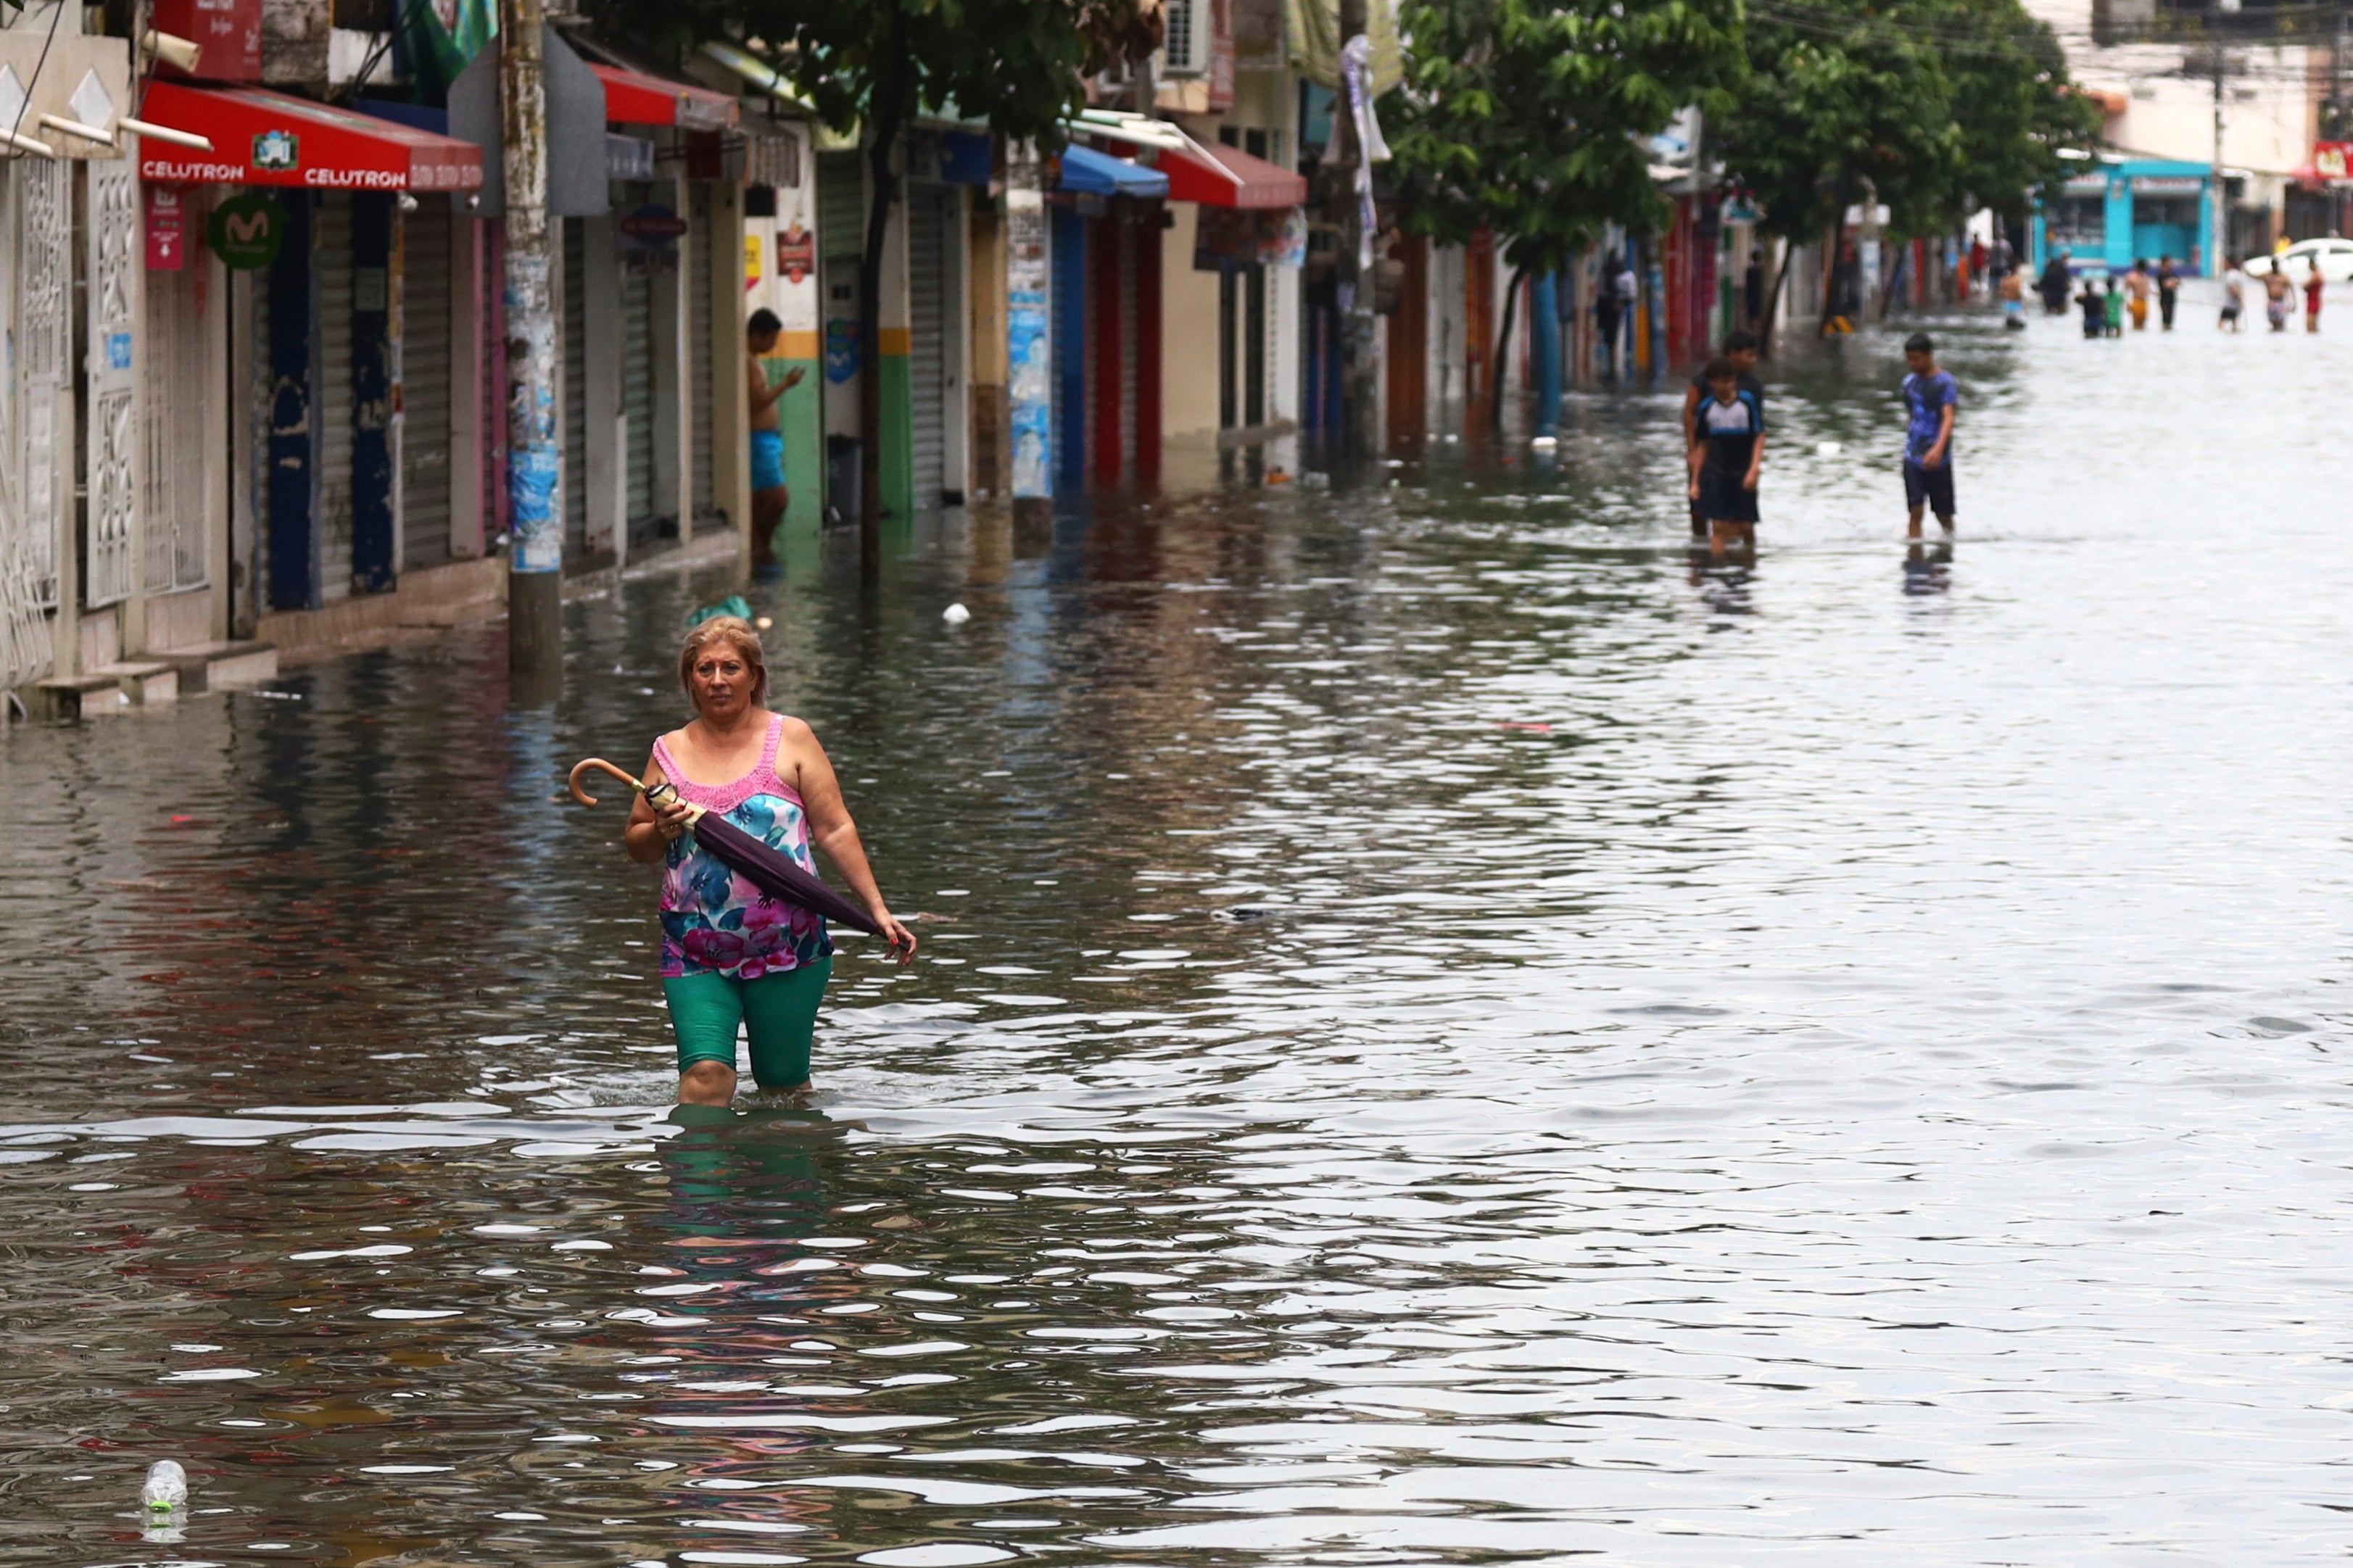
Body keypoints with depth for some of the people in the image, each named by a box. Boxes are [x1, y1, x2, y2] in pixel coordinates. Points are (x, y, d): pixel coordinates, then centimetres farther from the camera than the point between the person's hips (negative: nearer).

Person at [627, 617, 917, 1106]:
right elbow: (635, 847, 17)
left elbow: (836, 831, 2)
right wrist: (662, 831, -6)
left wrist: (878, 910, -4)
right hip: (695, 952, 1)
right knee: (705, 1073, -16)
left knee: (784, 1084, 4)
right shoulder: (669, 752, 10)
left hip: (787, 946, -1)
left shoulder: (790, 739, 3)